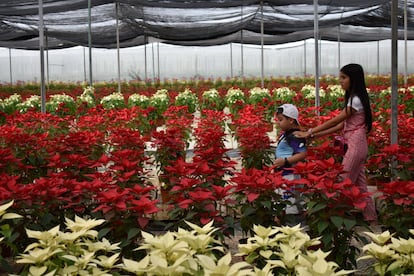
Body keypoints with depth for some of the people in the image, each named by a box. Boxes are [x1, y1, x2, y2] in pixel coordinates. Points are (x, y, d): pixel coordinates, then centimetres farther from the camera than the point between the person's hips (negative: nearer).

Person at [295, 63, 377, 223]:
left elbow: (334, 121, -15)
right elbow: (341, 125, 9)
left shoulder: (356, 100, -15)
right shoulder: (353, 98, 13)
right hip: (356, 145, 9)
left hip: (355, 145, -9)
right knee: (359, 184, 13)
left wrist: (310, 132, -11)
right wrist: (315, 135, 3)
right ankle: (370, 218, 21)